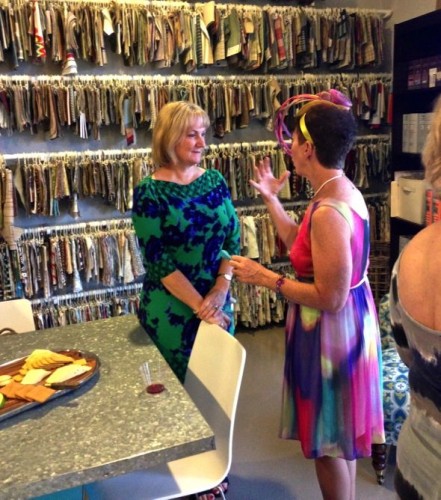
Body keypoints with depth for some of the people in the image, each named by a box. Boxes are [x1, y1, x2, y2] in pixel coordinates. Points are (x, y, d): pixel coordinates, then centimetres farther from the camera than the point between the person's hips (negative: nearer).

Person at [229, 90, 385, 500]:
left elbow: (329, 298, -27)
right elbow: (302, 247, 13)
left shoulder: (328, 211, -29)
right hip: (345, 324, 10)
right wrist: (271, 199, 15)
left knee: (330, 443, 11)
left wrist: (264, 278, -20)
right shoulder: (343, 192, 3)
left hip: (331, 331, -10)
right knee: (339, 435, 27)